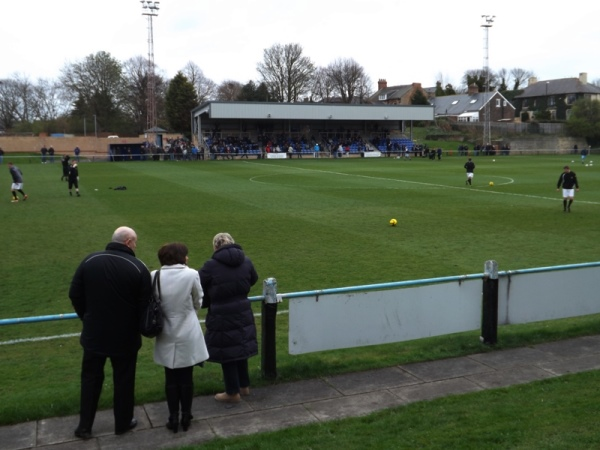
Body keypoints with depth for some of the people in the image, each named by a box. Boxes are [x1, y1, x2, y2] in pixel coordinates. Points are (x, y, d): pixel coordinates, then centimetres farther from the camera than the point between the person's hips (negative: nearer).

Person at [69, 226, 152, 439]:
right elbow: (145, 306, -12)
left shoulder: (89, 260, -4)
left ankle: (84, 426, 25)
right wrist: (139, 328, 7)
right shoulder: (138, 267, -14)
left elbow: (75, 295, 1)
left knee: (90, 378, 17)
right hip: (125, 336, -3)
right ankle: (123, 423, 28)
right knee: (123, 380, 14)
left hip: (93, 333, 3)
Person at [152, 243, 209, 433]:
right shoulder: (191, 274, -13)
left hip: (167, 336, 2)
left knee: (171, 378, 13)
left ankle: (173, 418, 20)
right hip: (188, 335, -1)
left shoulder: (155, 276, -9)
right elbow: (197, 303, 0)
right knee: (186, 377, 12)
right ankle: (186, 417, 22)